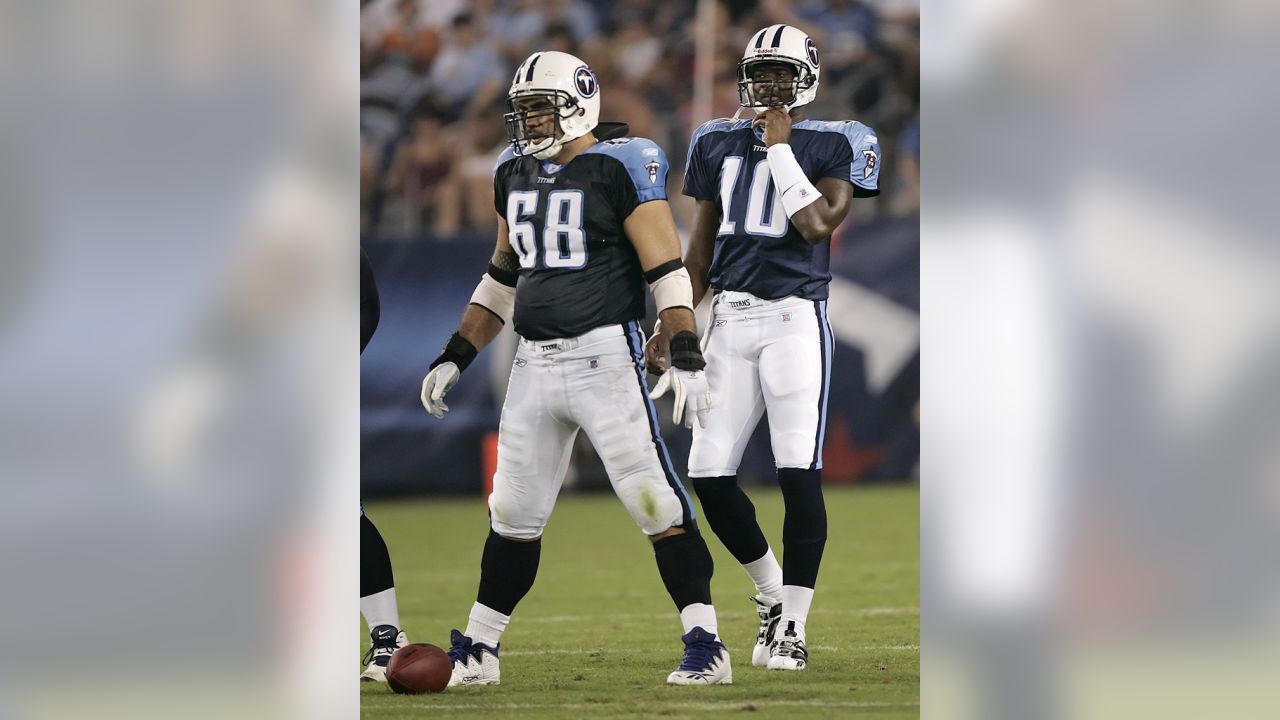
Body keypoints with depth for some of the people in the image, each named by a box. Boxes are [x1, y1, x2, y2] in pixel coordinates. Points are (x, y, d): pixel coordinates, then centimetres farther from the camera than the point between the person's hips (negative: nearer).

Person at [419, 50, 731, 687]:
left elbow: (667, 270, -11)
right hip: (534, 364, 7)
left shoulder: (619, 167, -8)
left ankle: (705, 646, -7)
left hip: (604, 357, -7)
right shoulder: (514, 173, 13)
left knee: (655, 502, -10)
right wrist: (455, 357, 22)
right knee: (513, 515, 13)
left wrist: (685, 355, -20)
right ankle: (476, 651, 21)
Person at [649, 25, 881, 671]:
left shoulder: (831, 146, 0)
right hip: (731, 319, 5)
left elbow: (817, 224, -16)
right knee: (709, 473, 0)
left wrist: (780, 147, -10)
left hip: (795, 319, -5)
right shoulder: (720, 145, 13)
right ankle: (772, 591, 21)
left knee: (798, 472, -11)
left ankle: (793, 625, -2)